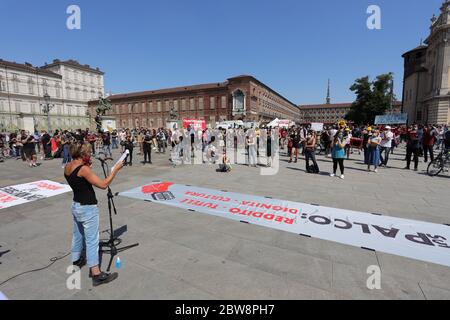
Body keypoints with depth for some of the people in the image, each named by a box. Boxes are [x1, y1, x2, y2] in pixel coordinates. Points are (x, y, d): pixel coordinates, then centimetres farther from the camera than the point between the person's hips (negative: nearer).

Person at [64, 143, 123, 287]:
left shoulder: (67, 167, 2)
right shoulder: (83, 169, -23)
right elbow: (103, 185, -25)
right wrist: (116, 169, -18)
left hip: (76, 206, 9)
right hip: (88, 209, -9)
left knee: (77, 235, 26)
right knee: (92, 241, -2)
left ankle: (76, 260, 47)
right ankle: (96, 274, 7)